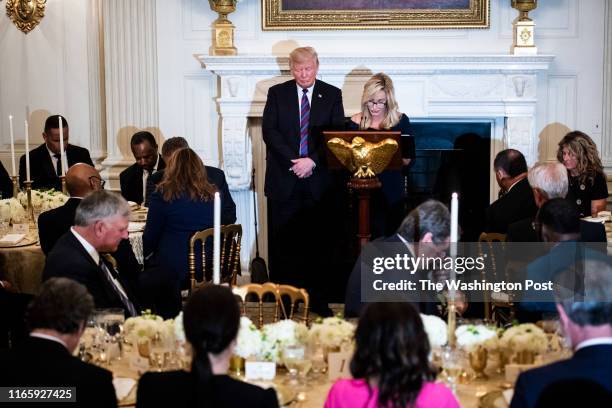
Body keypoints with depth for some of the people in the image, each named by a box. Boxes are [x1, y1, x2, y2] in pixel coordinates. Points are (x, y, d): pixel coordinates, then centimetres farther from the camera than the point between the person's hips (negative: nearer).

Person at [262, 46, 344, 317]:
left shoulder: (331, 95, 7)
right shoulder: (277, 93, 7)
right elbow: (269, 131, -2)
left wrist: (313, 161, -12)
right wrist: (294, 161, -12)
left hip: (317, 180, 0)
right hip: (283, 180, 0)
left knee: (317, 242, 1)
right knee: (282, 242, 1)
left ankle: (317, 300, 7)